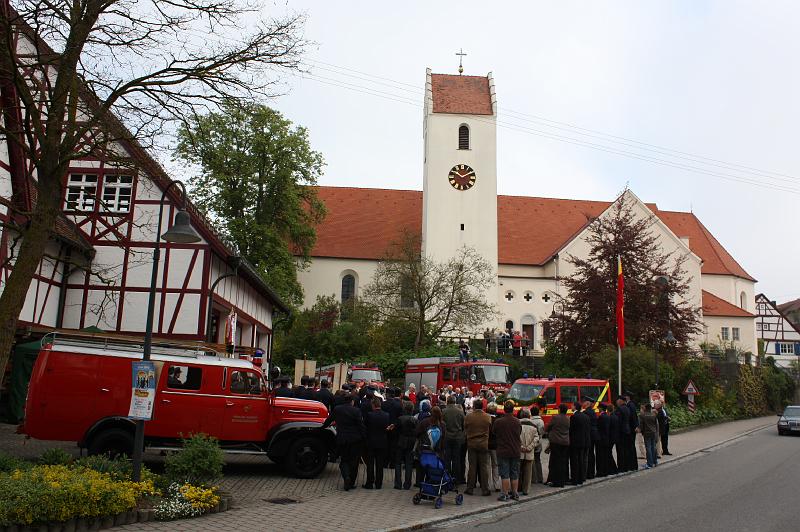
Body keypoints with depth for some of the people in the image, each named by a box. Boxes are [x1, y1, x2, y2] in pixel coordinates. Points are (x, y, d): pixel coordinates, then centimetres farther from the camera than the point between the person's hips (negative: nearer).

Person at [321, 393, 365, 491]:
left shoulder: (336, 409, 0)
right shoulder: (356, 411, -8)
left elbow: (328, 420, 12)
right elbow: (361, 425, -10)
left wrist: (323, 427, 29)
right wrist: (365, 437, -4)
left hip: (341, 439, 2)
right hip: (355, 440, -1)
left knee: (344, 460, 12)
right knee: (354, 461, 10)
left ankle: (346, 476, -14)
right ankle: (351, 482, 12)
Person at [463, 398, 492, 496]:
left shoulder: (468, 416, -6)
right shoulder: (487, 417, -4)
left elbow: (465, 430, 3)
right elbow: (490, 430, 5)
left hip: (471, 444, 0)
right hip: (484, 444, 0)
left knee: (472, 466, 7)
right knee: (484, 467, 5)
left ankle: (470, 488, 11)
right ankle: (485, 489, 7)